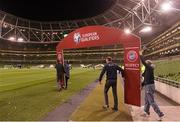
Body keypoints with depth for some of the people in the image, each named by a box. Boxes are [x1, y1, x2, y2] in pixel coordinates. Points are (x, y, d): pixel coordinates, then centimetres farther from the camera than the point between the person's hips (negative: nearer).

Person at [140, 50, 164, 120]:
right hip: (147, 86, 10)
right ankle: (147, 112, 34)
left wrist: (140, 54, -12)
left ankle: (160, 114, 6)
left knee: (152, 101, -3)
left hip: (149, 86, -10)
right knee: (146, 100, 20)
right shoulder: (147, 70, 11)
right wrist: (142, 85, 17)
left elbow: (143, 62, -24)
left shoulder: (149, 68, -14)